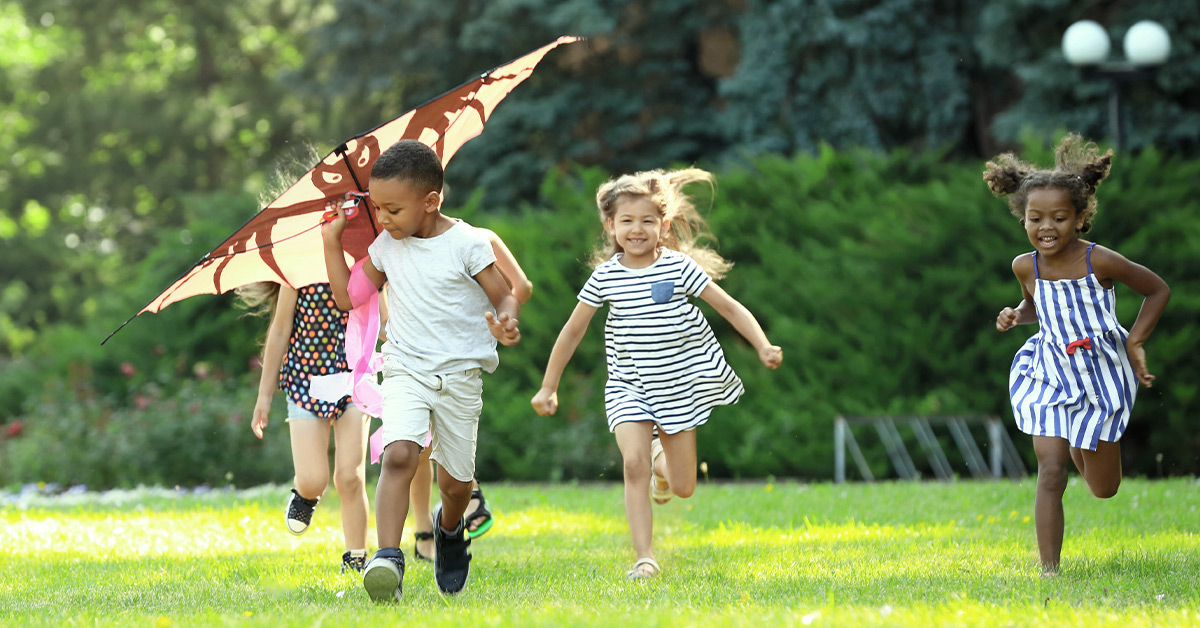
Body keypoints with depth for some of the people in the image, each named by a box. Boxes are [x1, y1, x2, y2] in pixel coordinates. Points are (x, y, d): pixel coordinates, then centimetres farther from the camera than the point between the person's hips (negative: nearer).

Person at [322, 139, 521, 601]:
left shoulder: (467, 243, -9)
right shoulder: (386, 246, 4)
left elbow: (505, 296, -5)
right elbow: (347, 296, 14)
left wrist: (506, 323, -27)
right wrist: (332, 241, 6)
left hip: (459, 375, -1)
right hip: (405, 371, 1)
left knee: (455, 480, 9)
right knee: (399, 454, -25)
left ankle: (450, 527, 45)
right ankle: (388, 558, -32)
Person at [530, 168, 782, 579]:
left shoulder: (680, 268, -8)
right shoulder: (605, 276, -5)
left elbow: (729, 307, -3)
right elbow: (573, 331, 5)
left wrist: (763, 346, -16)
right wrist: (548, 388, 8)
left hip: (682, 383, 0)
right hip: (629, 386, 0)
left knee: (683, 488, 4)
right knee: (633, 463, -22)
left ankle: (662, 459, 42)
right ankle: (644, 558, -19)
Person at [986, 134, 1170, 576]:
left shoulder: (1100, 262, -20)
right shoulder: (1026, 266, -8)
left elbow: (1158, 290, -4)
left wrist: (1135, 342, -10)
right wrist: (1016, 315, -6)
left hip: (1103, 377, -1)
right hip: (1050, 379, 1)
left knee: (1103, 489, 13)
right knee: (1051, 471, -17)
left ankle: (1083, 447, 48)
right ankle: (1049, 570, -13)